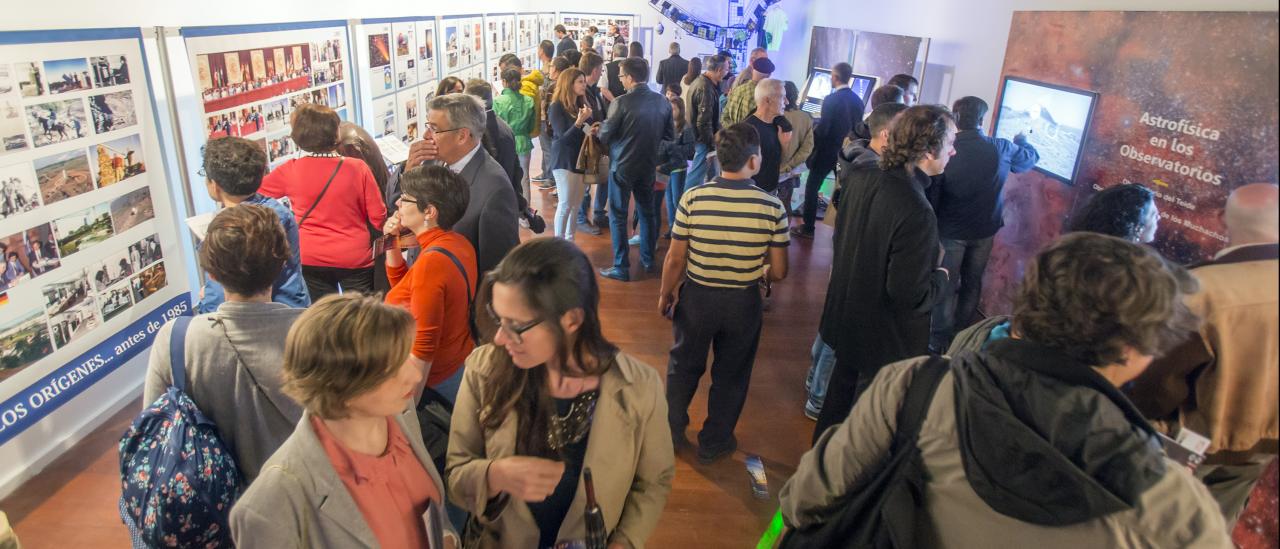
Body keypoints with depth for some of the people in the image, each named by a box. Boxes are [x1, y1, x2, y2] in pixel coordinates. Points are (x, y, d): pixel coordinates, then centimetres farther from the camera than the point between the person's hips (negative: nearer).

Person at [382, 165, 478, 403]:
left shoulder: (432, 261, -26)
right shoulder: (459, 243, 0)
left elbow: (423, 350, -26)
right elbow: (402, 286, 18)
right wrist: (392, 242, 5)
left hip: (437, 381, -9)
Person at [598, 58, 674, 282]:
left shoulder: (621, 103, -18)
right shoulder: (663, 102, -2)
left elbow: (604, 137, -12)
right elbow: (670, 136, 7)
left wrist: (602, 125, 9)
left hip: (622, 166, -5)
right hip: (648, 165, 5)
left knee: (618, 216, 5)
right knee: (647, 213, 19)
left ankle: (621, 267, 7)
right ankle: (648, 260, 29)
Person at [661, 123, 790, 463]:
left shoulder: (692, 198, -16)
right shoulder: (772, 207, -16)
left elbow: (675, 259, -9)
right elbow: (779, 271, -10)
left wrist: (665, 294, 7)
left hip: (697, 297, 1)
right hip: (743, 303, 0)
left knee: (684, 365, 23)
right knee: (731, 375, 20)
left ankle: (672, 431, 41)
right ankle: (713, 443, 37)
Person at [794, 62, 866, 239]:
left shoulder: (831, 99, -18)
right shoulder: (858, 100, 2)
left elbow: (822, 129, -20)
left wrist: (811, 135, -3)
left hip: (826, 152, -6)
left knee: (812, 188, 5)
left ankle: (808, 228, 7)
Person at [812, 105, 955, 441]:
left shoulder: (862, 179, -8)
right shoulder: (917, 214, -32)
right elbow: (909, 295, -28)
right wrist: (940, 277, -9)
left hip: (848, 315, 8)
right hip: (884, 338, -8)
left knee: (843, 383, 28)